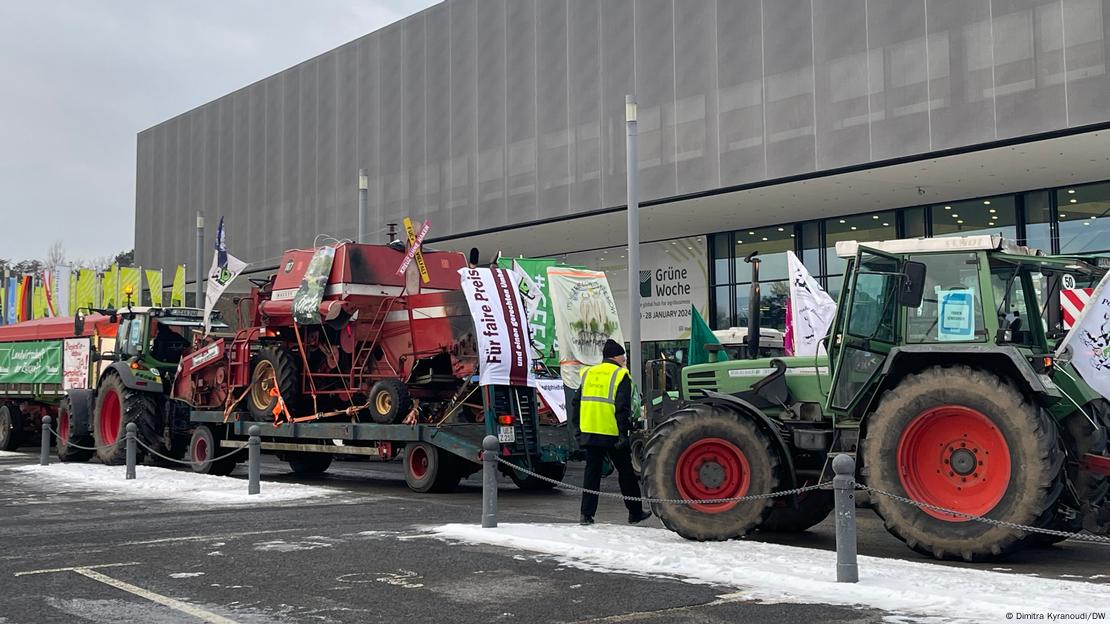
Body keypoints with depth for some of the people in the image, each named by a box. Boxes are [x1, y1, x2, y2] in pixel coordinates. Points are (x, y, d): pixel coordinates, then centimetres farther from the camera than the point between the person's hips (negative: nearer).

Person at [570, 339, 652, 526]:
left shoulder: (588, 373, 13)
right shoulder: (621, 375, -5)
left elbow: (576, 402, 13)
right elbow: (622, 407, -14)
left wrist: (578, 428, 18)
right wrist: (623, 433, -14)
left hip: (589, 432, 5)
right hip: (612, 433, -5)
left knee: (592, 471, 9)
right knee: (626, 472, 9)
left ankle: (587, 514, 4)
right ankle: (635, 513, 19)